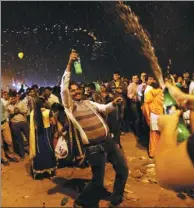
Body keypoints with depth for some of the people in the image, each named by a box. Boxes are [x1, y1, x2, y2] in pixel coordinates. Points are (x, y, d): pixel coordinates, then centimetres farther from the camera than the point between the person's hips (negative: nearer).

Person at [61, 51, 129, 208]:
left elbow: (104, 108, 13)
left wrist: (113, 103, -9)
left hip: (108, 141, 7)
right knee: (98, 181, 0)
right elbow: (64, 87, -16)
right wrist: (69, 65, -22)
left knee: (123, 169, 15)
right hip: (94, 147, -7)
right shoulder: (69, 106, -3)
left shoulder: (88, 103, 16)